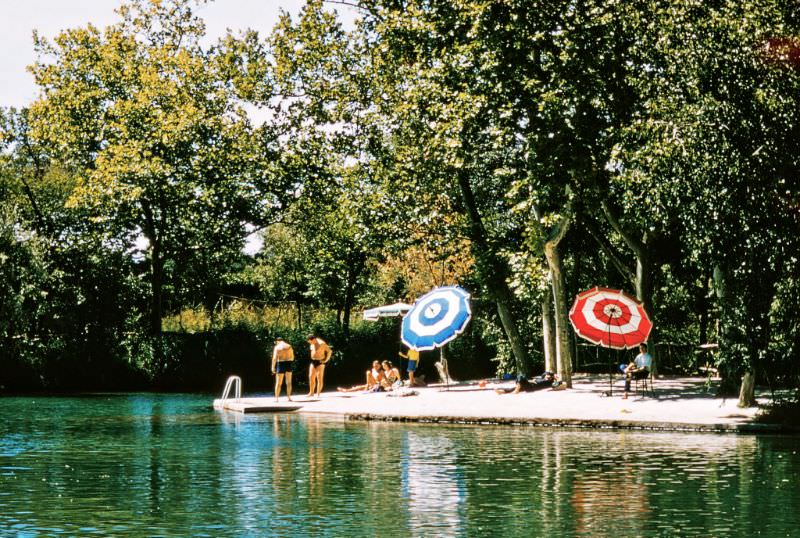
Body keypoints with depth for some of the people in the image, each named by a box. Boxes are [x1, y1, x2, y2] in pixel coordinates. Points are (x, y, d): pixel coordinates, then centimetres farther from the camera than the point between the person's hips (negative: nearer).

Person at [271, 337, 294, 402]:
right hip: (289, 364, 3)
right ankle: (289, 397, 12)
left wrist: (273, 367, -9)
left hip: (281, 365, -3)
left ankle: (276, 398, 3)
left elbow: (274, 358, -11)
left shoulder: (277, 347, -3)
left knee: (278, 383, 3)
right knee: (289, 382, 12)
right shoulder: (289, 346, 6)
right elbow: (292, 357, 10)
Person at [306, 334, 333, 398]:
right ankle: (311, 392, 7)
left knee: (319, 378, -4)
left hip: (320, 362, -7)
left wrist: (326, 360, -13)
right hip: (313, 362, 7)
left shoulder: (321, 343, -15)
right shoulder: (312, 344, 8)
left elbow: (330, 351, -13)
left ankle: (318, 393, -2)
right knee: (311, 377, 1)